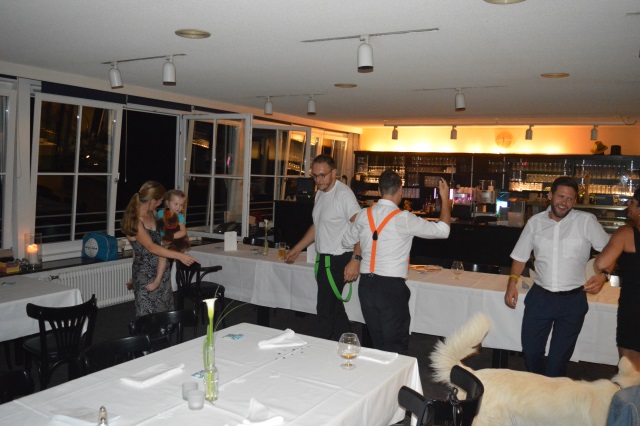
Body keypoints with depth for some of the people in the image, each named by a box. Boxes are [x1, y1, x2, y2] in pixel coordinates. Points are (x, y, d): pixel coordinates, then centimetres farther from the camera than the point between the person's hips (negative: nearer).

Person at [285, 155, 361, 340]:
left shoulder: (343, 194, -16)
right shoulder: (320, 193, 13)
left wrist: (355, 259, -35)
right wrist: (296, 250, 28)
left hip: (338, 260, -9)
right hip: (324, 259, 9)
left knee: (325, 310, -6)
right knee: (334, 308, 16)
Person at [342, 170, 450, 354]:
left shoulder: (363, 215, 1)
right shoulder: (404, 219, -12)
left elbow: (346, 241, 18)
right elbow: (442, 230, -4)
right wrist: (445, 199, 9)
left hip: (366, 284, 5)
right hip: (392, 287, -5)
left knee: (376, 344, 18)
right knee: (396, 347, 6)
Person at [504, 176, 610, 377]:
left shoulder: (586, 221, -6)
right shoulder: (535, 222, 2)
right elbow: (520, 256, 9)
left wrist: (602, 276, -18)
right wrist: (512, 283, -1)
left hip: (572, 301, -2)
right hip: (539, 297, 2)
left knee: (559, 358, 8)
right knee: (530, 351, 10)